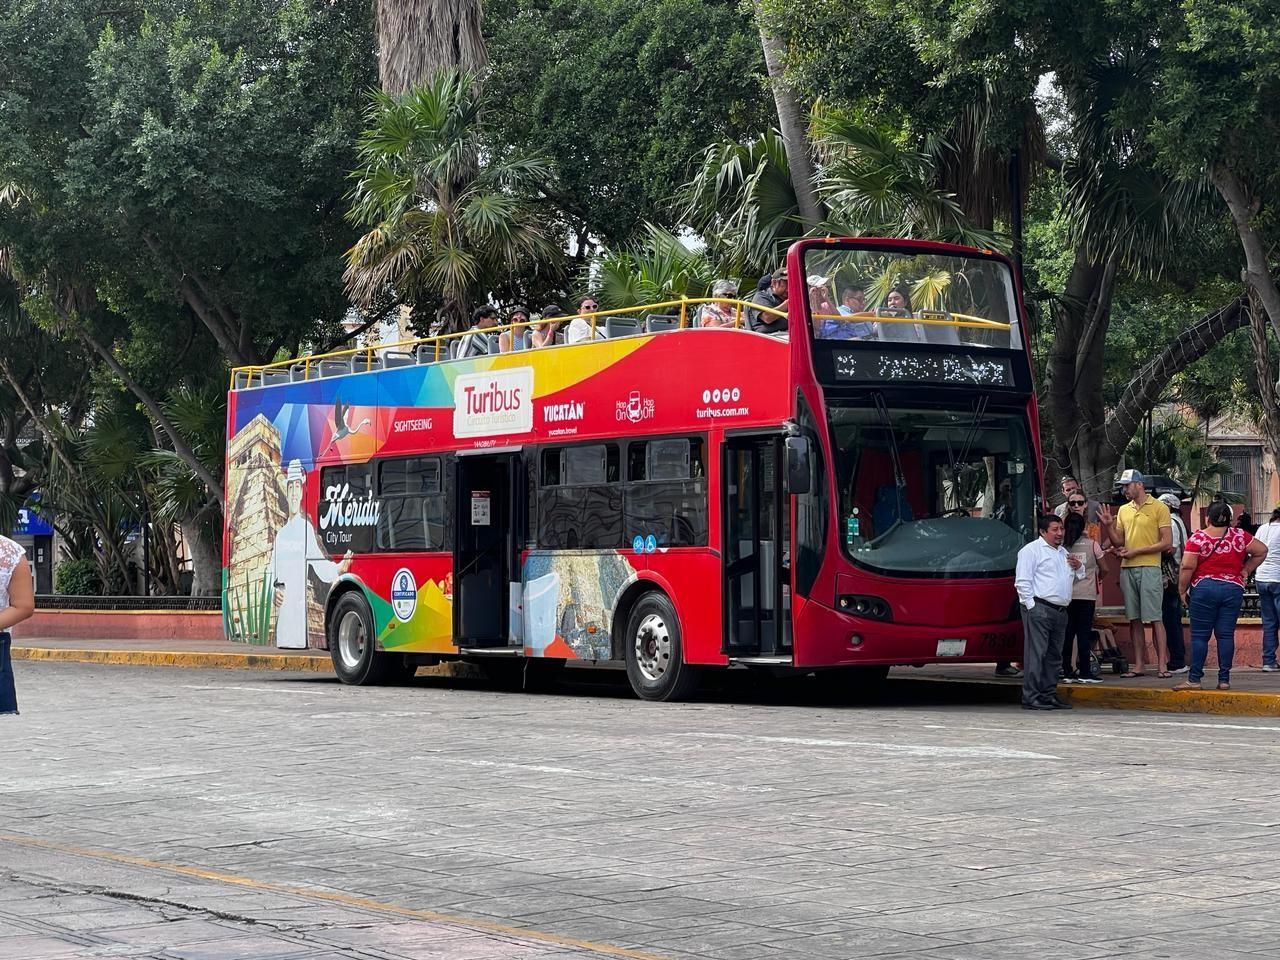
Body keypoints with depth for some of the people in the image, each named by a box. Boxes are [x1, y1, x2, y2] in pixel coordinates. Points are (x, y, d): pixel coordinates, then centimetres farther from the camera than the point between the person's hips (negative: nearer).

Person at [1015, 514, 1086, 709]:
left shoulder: (1063, 552, 25)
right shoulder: (1031, 550, -1)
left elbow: (1078, 577, 33)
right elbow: (1022, 581, -9)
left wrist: (1078, 567, 10)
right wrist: (1031, 606, -15)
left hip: (1060, 611, 8)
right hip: (1039, 608, -8)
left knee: (1054, 655, 9)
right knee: (1036, 653, -12)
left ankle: (1050, 695, 13)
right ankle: (1031, 697, -14)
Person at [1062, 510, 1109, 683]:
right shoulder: (1092, 544, -2)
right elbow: (1104, 569, 4)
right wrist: (1096, 577, 23)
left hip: (1066, 595, 2)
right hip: (1086, 595, -2)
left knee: (1067, 633, 6)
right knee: (1084, 632, 0)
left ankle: (1067, 672, 7)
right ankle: (1084, 673, -1)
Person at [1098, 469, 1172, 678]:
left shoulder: (1158, 508, -1)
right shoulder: (1123, 510, 16)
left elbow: (1167, 543, -6)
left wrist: (1137, 551, -11)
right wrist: (1108, 526, -1)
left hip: (1149, 568, -5)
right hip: (1127, 569, 5)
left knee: (1155, 618, -6)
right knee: (1134, 619, 5)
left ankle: (1162, 665, -6)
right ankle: (1138, 665, 8)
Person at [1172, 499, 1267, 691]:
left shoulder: (1197, 538, -5)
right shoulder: (1239, 536, 4)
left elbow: (1187, 566, -11)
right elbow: (1261, 551, 10)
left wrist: (1182, 590, -2)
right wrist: (1246, 570, 15)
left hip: (1204, 589, -3)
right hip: (1233, 589, 3)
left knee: (1199, 635, 0)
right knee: (1226, 635, 6)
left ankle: (1194, 679, -1)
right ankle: (1224, 679, 6)